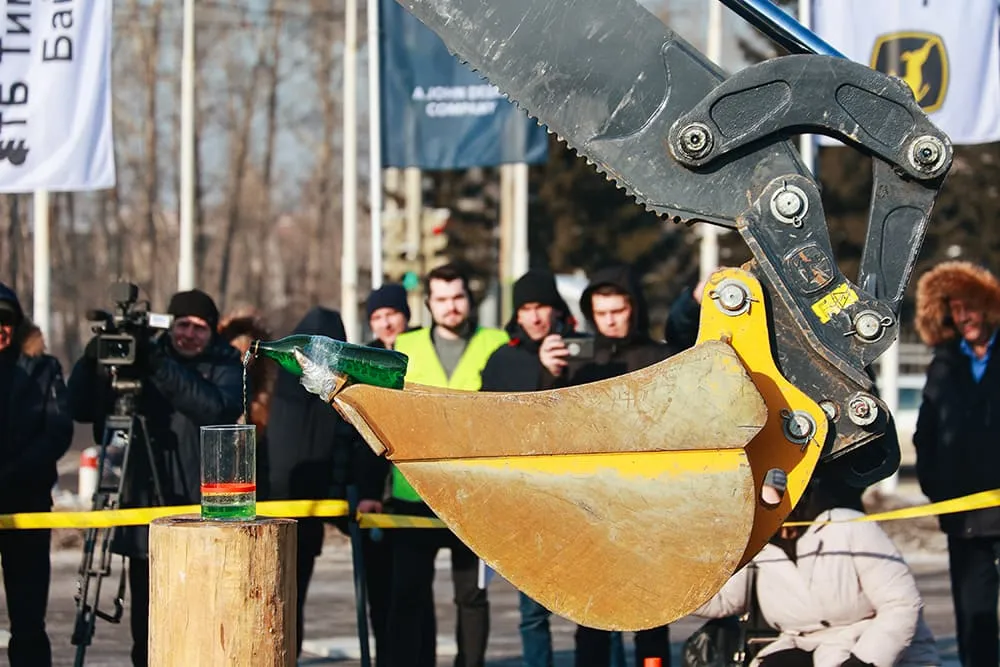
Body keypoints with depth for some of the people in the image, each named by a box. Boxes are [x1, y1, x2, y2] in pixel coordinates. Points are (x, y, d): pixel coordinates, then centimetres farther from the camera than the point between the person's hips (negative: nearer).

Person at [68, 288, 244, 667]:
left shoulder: (225, 365, 5)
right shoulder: (141, 357, 10)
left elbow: (221, 408, -17)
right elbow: (80, 409, 7)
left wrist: (161, 369, -24)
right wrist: (93, 362, -12)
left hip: (202, 508, -3)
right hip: (145, 504, 3)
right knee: (146, 622, 4)